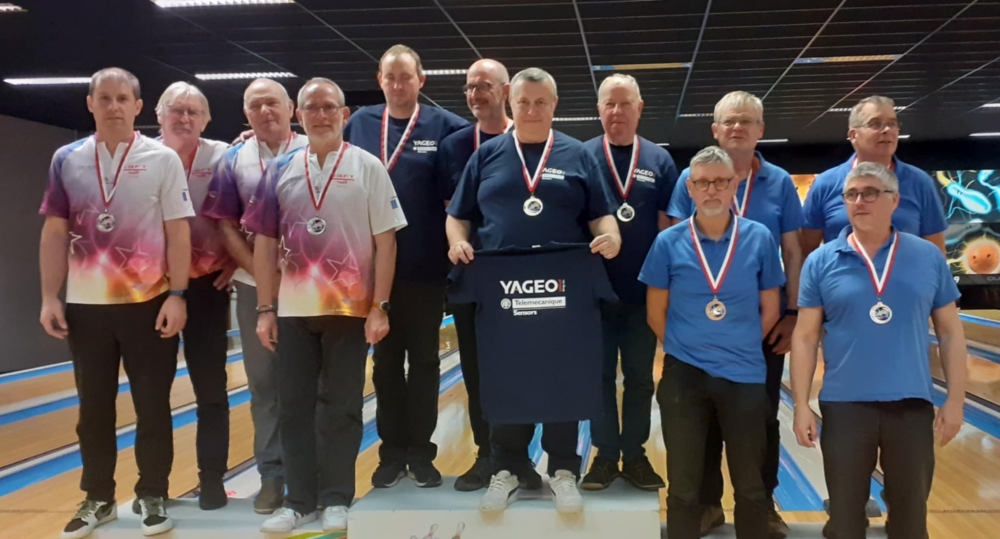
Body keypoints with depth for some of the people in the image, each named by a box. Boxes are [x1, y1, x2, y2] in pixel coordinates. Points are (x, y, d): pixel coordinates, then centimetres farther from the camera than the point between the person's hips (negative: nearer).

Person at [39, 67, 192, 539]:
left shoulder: (163, 159, -2)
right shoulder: (67, 160, 5)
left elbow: (178, 231, -5)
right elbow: (55, 233, 6)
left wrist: (177, 295, -11)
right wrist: (49, 297, 1)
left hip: (149, 303, -2)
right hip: (85, 305, 3)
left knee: (152, 406, 5)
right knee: (94, 407, 11)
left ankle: (152, 496, 19)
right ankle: (98, 498, 25)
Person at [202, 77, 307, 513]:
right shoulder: (233, 161, 5)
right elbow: (227, 227, 3)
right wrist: (262, 273, -7)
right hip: (255, 287, 2)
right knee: (264, 382, 7)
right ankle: (272, 474, 18)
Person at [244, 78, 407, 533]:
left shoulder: (367, 167, -1)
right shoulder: (280, 170, 7)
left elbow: (385, 241, -4)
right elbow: (265, 243, 7)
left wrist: (380, 307, -10)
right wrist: (265, 309, 2)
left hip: (349, 308, -3)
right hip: (293, 309, 3)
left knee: (341, 408, 5)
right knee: (295, 407, 8)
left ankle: (336, 500, 17)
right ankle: (300, 500, 20)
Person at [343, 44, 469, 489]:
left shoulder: (443, 126, -1)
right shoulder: (359, 124, 5)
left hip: (426, 264, -2)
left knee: (424, 360, 8)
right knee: (386, 360, 9)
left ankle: (421, 452, 19)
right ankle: (392, 452, 21)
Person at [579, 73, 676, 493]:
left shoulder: (659, 160, 4)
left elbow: (669, 224, 4)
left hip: (644, 289, 1)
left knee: (640, 377, 10)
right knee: (601, 375, 8)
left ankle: (635, 454, 22)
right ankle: (606, 454, 19)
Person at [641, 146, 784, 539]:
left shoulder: (759, 239, -3)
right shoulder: (668, 242, -4)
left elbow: (770, 310, 5)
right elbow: (656, 314, 3)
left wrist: (738, 348, 6)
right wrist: (686, 348, 5)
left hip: (744, 376, 1)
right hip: (684, 375, 0)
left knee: (750, 487, 12)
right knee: (683, 488, 10)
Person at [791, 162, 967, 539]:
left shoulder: (929, 257, 1)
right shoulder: (821, 262, -2)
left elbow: (950, 331, 6)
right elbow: (805, 338, -1)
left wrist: (955, 400, 2)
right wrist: (801, 405, -5)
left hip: (912, 404, 1)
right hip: (844, 405, -1)